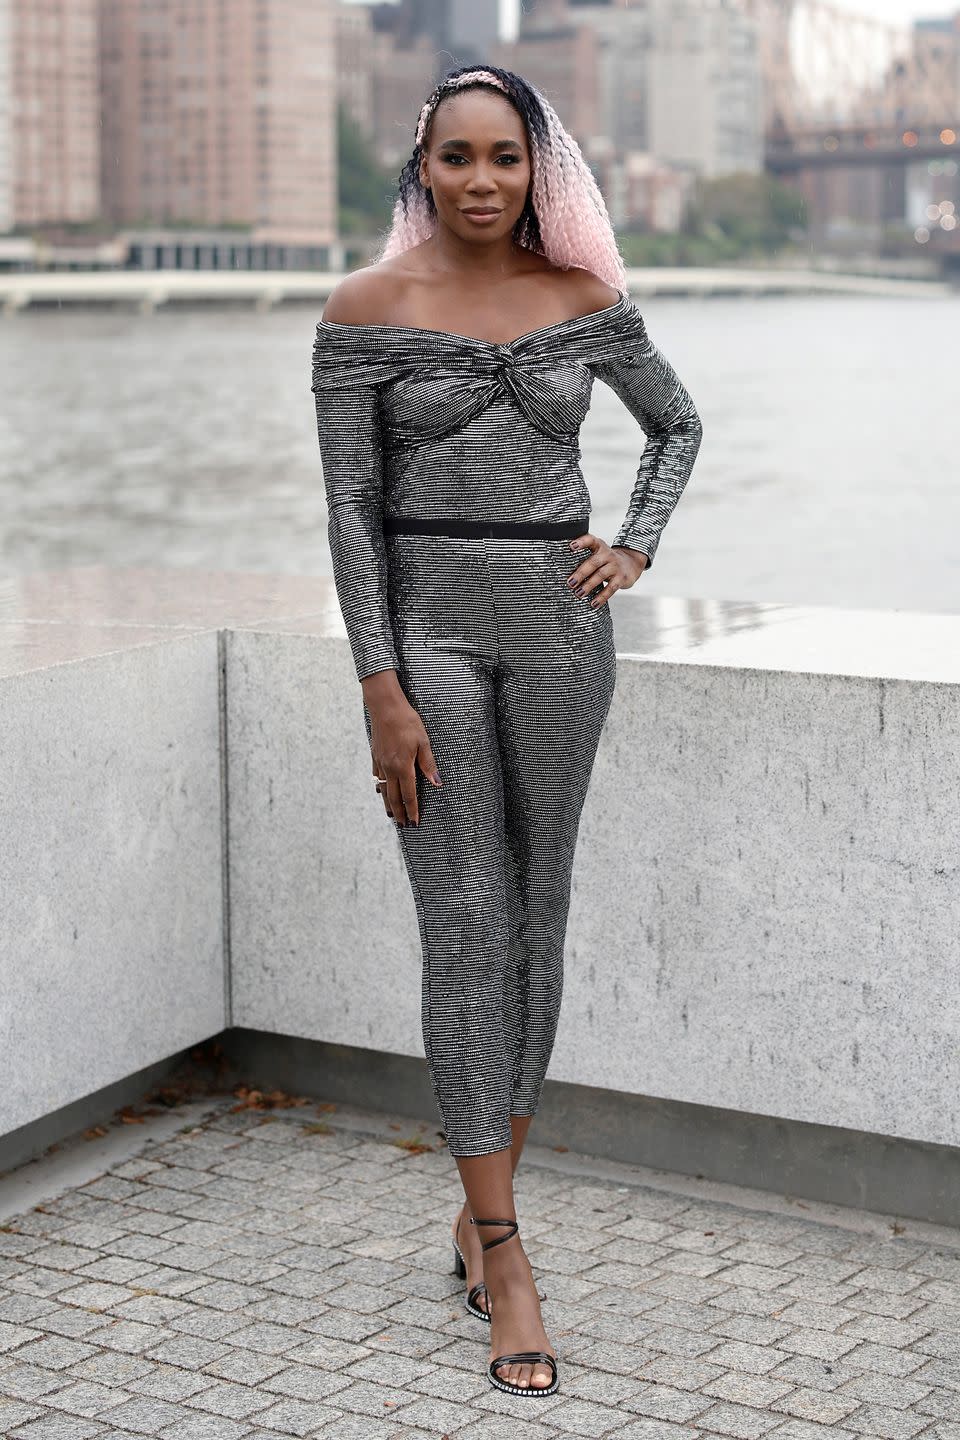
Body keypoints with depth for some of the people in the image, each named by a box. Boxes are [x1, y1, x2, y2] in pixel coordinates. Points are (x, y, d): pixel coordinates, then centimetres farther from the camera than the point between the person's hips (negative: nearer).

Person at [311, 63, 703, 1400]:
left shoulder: (585, 300, 2)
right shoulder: (365, 309, -5)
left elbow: (678, 424, 18)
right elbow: (352, 506, -6)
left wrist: (633, 549, 1)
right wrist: (382, 692, -11)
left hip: (558, 624, 3)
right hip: (427, 628, -3)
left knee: (536, 914, 8)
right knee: (465, 928, -6)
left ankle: (482, 1209, 24)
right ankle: (508, 1261, 0)